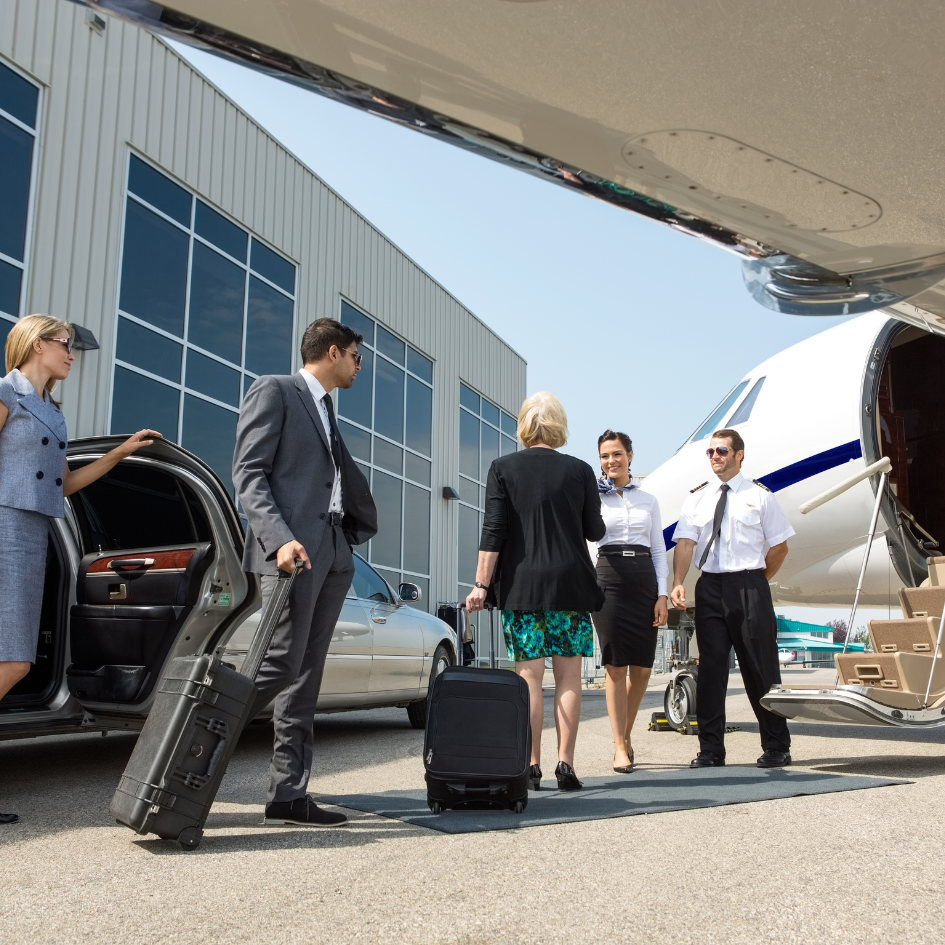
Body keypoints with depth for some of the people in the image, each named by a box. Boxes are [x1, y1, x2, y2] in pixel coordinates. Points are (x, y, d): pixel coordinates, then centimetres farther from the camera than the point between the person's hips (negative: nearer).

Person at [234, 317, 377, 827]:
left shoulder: (326, 411, 25)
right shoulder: (274, 391, 1)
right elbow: (248, 473, -10)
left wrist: (358, 529, 13)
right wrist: (280, 538, -21)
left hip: (332, 555, 8)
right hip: (290, 551, -8)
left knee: (304, 677, 5)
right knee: (281, 662, -15)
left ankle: (288, 794, 8)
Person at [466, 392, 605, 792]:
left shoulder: (503, 468, 0)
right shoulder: (579, 470, 2)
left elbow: (493, 531, -6)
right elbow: (594, 531, 8)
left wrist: (481, 584, -3)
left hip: (521, 585, 0)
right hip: (571, 585, 1)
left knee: (529, 675, 3)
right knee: (568, 675, 6)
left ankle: (531, 766, 5)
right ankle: (565, 763, 5)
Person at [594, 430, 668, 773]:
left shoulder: (648, 501, 15)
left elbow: (659, 551, 12)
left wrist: (662, 595, 3)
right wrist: (597, 488, -9)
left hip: (644, 581, 3)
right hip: (609, 578, -3)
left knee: (642, 669, 3)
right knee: (616, 667, -4)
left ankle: (626, 734, 25)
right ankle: (620, 747, 5)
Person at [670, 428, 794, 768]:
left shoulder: (759, 495, 4)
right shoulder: (697, 497, 10)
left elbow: (780, 546, 7)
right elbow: (685, 543, 0)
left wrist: (757, 581, 5)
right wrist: (677, 584, -13)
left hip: (749, 587, -2)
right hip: (710, 587, 2)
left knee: (760, 666, 3)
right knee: (710, 667, 3)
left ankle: (776, 747, 16)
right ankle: (710, 750, 10)